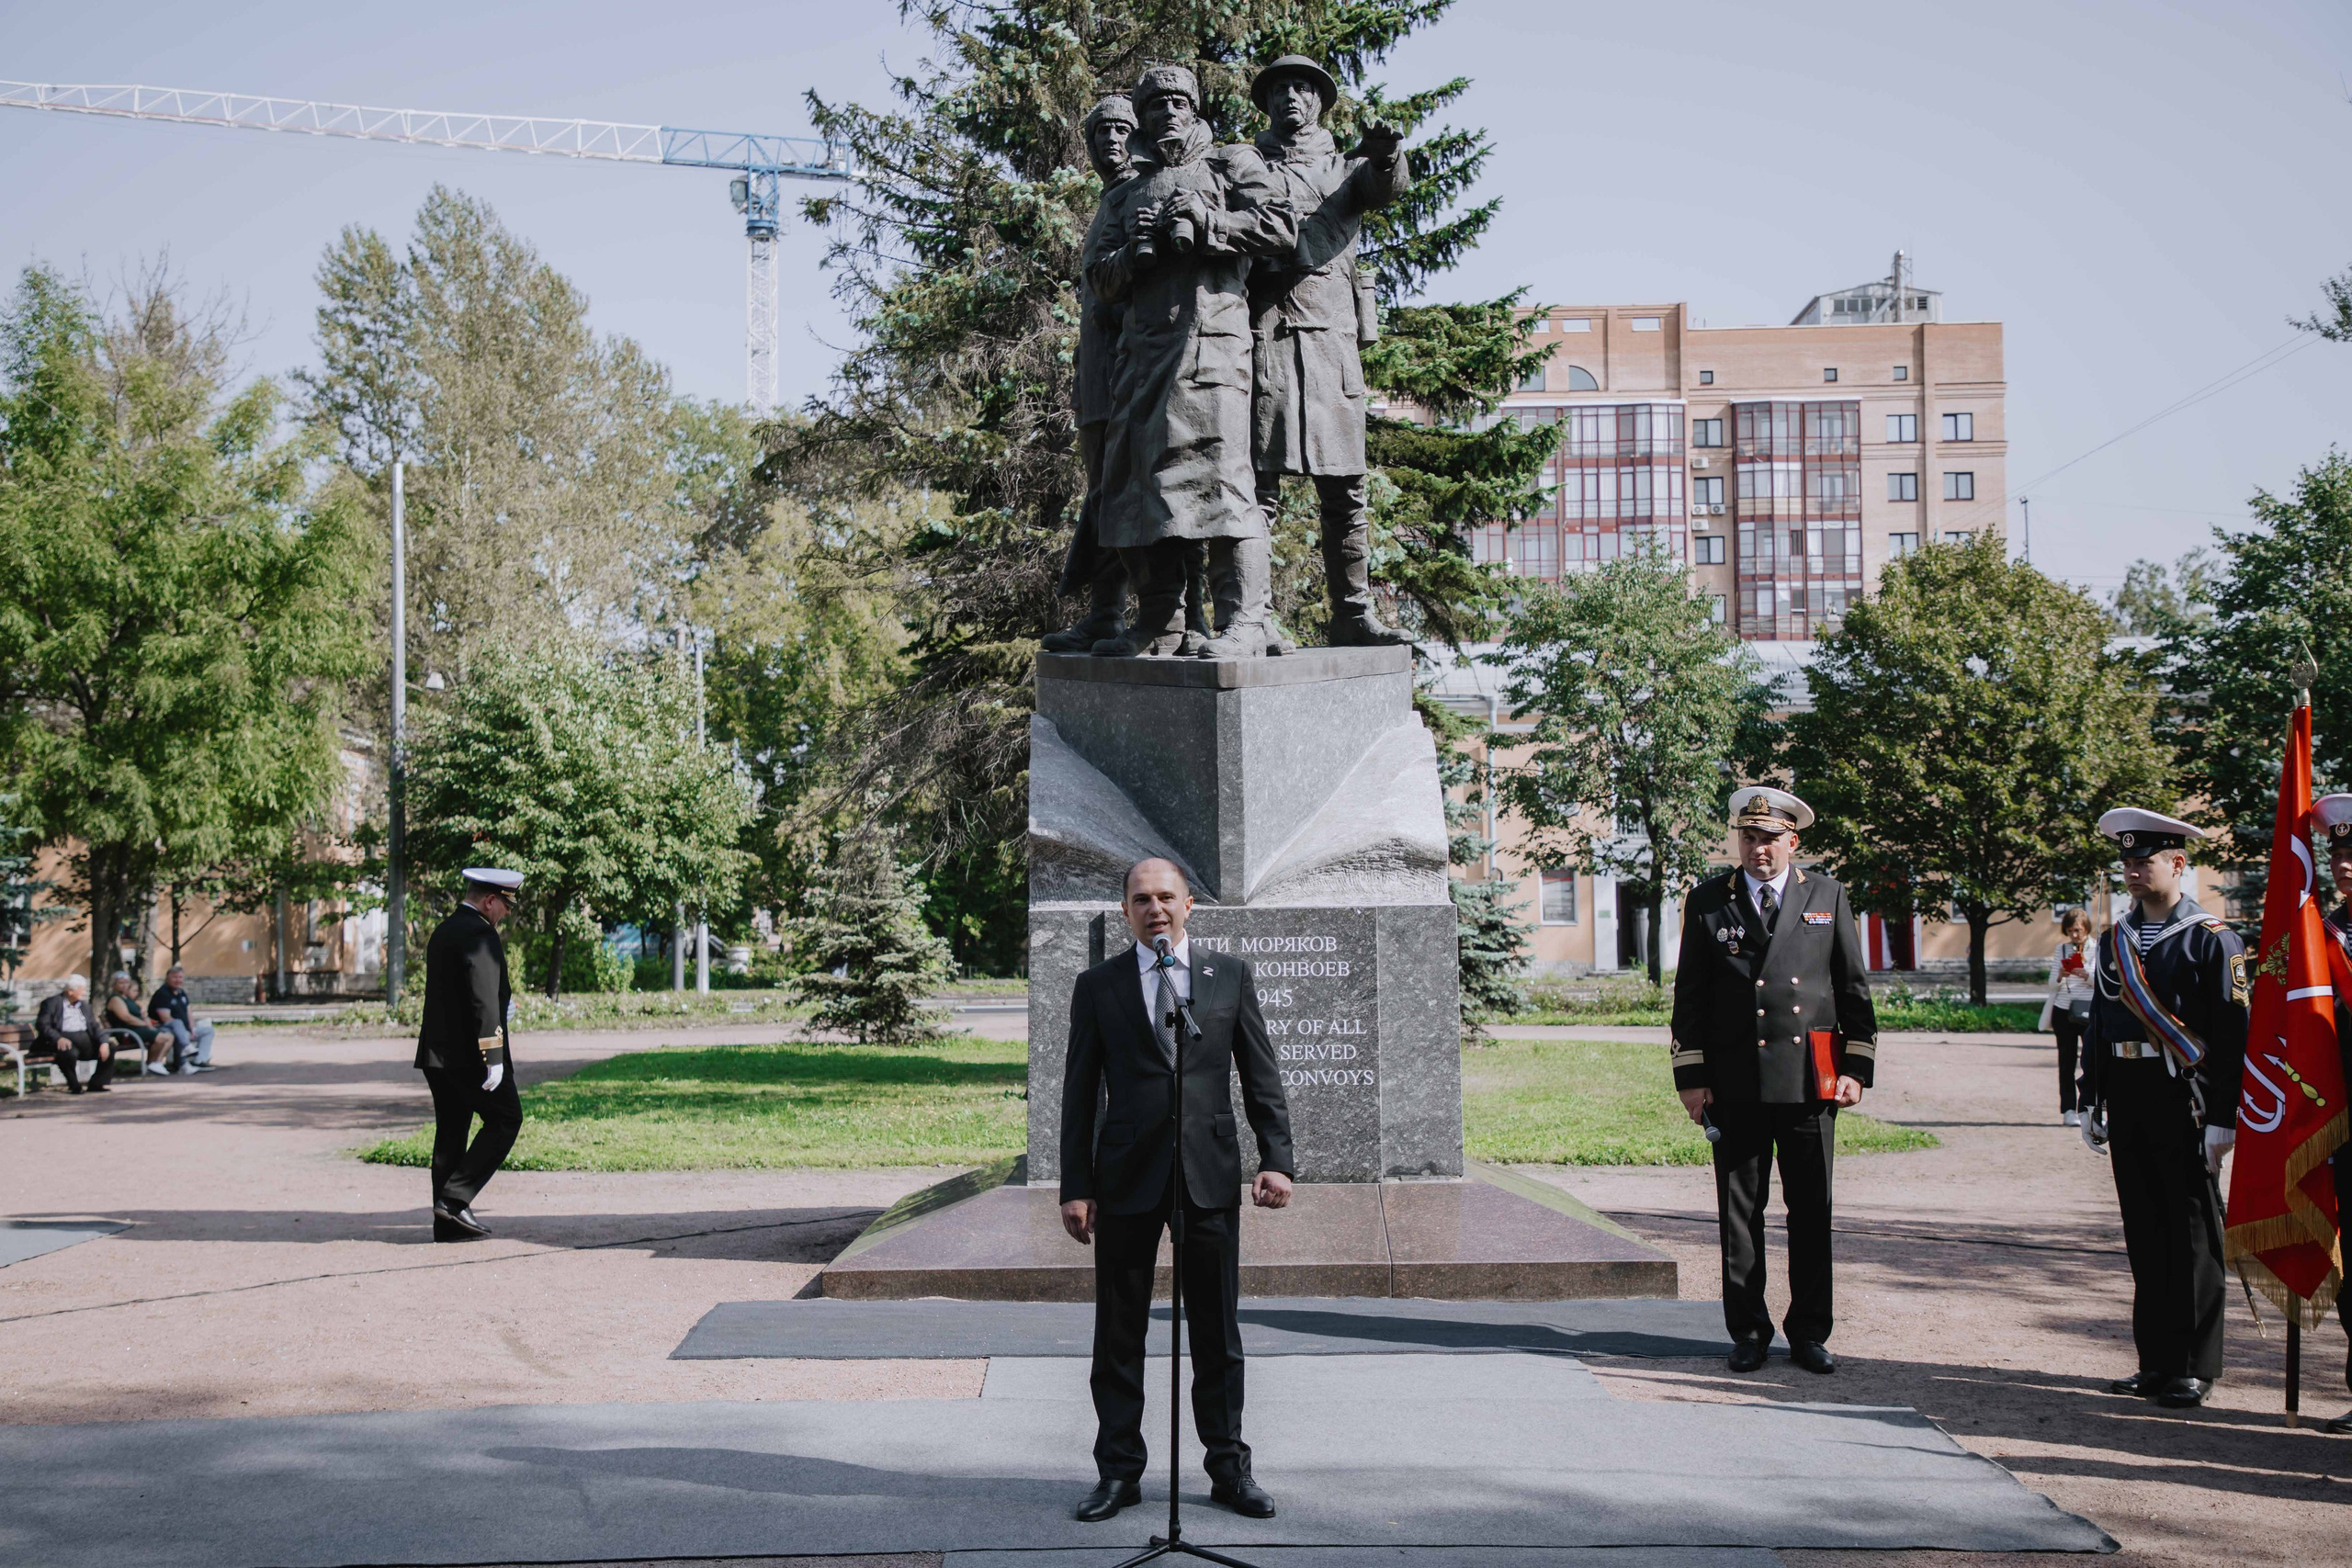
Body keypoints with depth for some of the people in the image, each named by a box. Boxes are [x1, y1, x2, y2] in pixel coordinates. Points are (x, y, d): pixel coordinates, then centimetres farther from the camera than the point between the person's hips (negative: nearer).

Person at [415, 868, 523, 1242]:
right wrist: (493, 1057, -22)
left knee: (450, 1133, 10)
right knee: (506, 1119, 1)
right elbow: (484, 1000, -21)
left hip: (437, 1053, 9)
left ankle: (447, 1224, 9)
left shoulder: (442, 931, 17)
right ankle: (455, 1198, -6)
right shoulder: (479, 934, -14)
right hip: (468, 1054, -9)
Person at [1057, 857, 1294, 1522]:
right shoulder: (1098, 986, 5)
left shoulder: (1230, 976, 7)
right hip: (1127, 1175, 0)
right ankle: (1118, 1471, 14)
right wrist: (1075, 1186, -1)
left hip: (1210, 1174, 0)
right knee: (1118, 1334, 5)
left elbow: (1261, 1077, 8)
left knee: (1217, 1332, 6)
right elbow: (1079, 1093, 5)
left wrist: (1276, 1160, -3)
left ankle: (1229, 1467, 17)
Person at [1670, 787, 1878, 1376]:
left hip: (1810, 1078, 1)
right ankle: (1748, 1332, 12)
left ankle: (1809, 1333, 13)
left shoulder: (1827, 896, 9)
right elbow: (1689, 995, 6)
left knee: (1812, 1209, 3)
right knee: (1739, 1210, 3)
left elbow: (1854, 986, 10)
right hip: (1735, 1082, 0)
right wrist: (1690, 1076, 0)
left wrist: (1856, 1067, 3)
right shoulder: (1709, 900, 6)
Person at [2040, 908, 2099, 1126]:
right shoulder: (2061, 950, 10)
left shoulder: (2098, 949, 4)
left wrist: (2087, 976, -18)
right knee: (2067, 1061, 2)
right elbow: (2052, 985, 8)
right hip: (2063, 1011, 2)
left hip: (2089, 1012, -2)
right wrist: (2060, 977, -13)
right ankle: (2068, 1110, 5)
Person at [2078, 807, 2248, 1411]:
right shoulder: (2114, 940, 13)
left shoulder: (2213, 940, -5)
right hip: (2127, 1103, 6)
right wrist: (2092, 1101, 13)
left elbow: (2233, 1037, -8)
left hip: (2184, 1104, -6)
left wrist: (2223, 1118, -13)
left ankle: (2194, 1367, 6)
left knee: (2192, 1234, -1)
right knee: (2144, 1232, 10)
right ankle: (2156, 1361, 18)